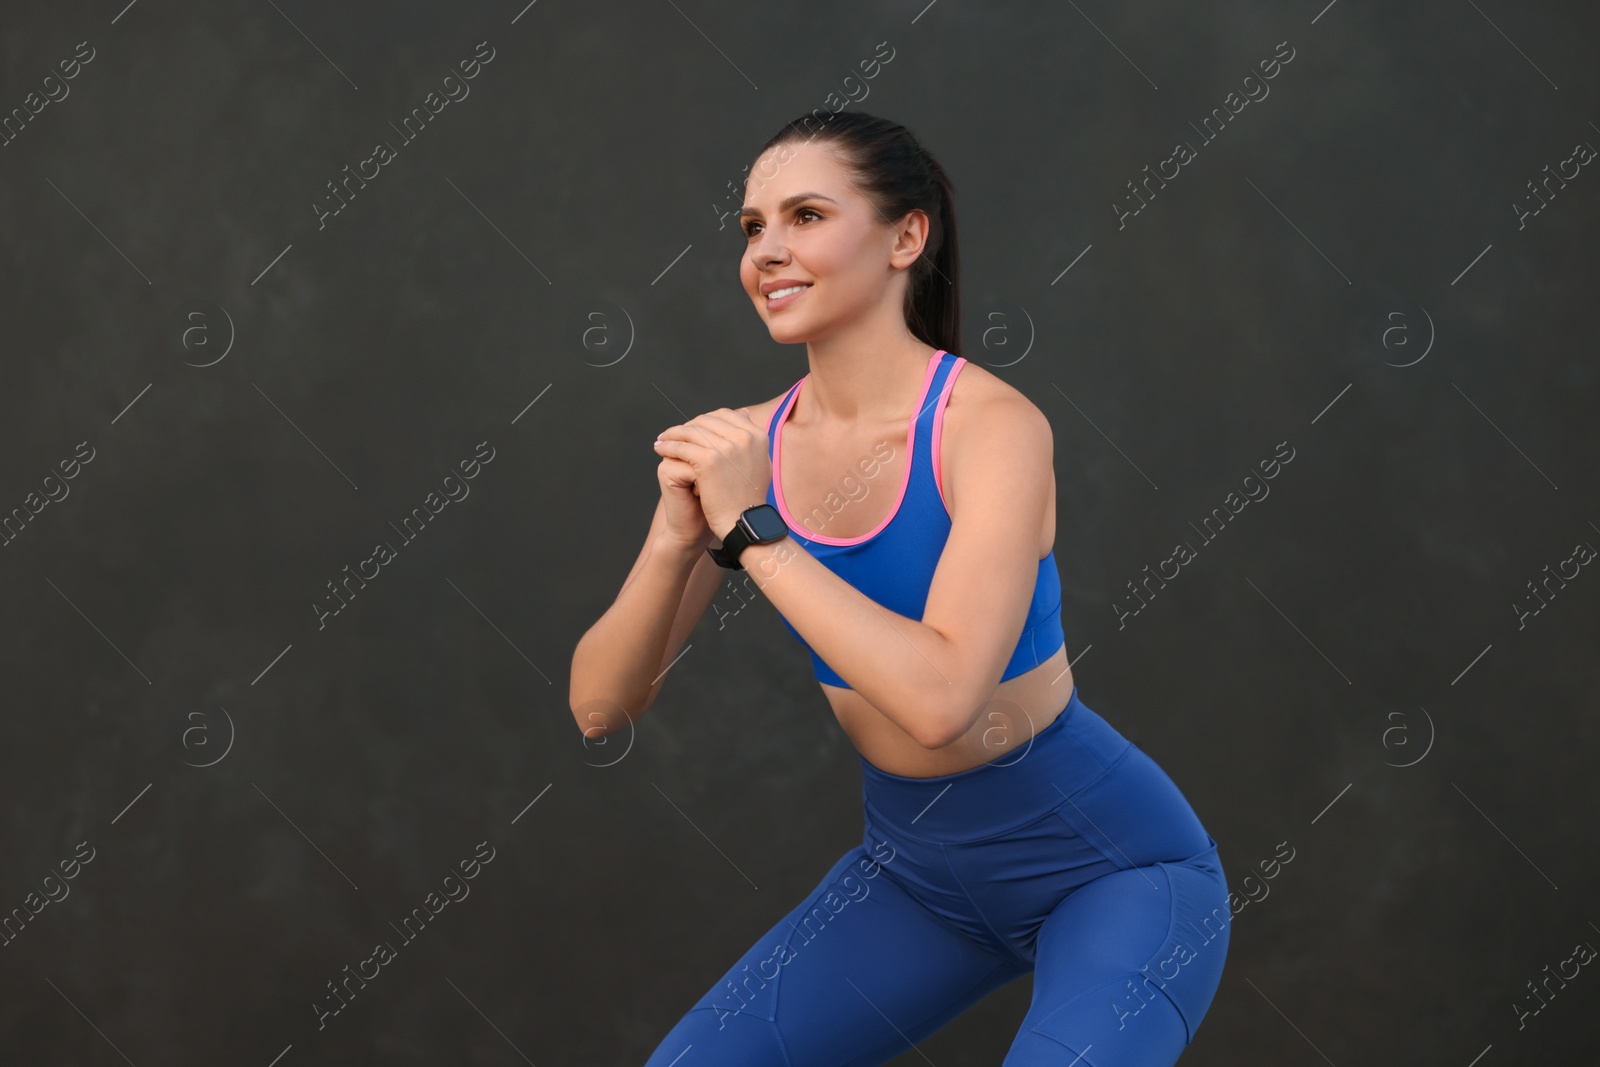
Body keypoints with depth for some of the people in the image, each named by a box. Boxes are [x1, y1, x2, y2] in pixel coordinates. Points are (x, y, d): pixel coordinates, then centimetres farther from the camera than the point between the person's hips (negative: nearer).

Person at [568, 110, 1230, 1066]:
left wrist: (752, 530, -29)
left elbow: (942, 696, -35)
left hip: (1112, 866, -5)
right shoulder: (744, 446, -6)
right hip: (916, 868, 6)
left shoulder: (993, 424, -22)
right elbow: (601, 707, -7)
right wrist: (677, 538, -24)